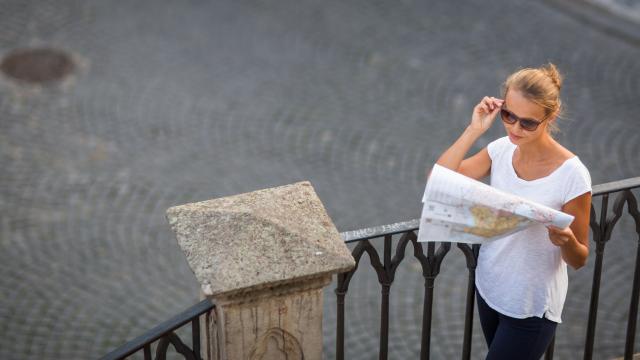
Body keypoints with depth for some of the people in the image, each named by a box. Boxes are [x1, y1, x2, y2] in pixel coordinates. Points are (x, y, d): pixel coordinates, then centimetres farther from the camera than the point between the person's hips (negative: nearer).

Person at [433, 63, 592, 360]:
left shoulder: (572, 175, -22)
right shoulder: (501, 150, -8)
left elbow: (579, 259, -13)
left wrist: (566, 241, -36)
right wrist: (473, 131, -20)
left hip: (531, 306, -6)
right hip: (489, 288, 6)